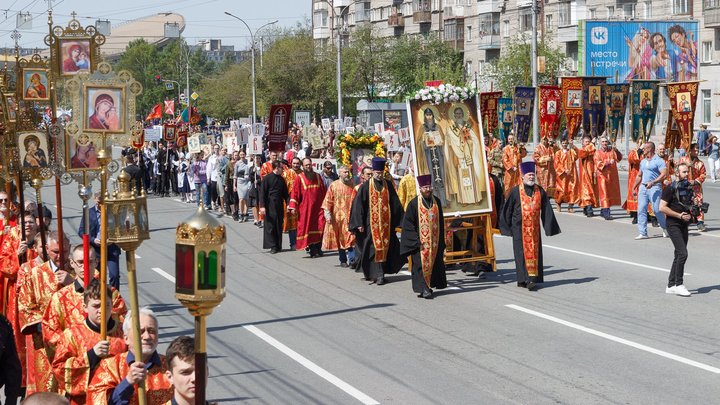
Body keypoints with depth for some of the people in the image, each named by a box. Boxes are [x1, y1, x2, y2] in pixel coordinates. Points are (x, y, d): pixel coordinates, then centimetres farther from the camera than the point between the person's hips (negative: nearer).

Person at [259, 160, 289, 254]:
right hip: (270, 206, -5)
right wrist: (262, 206, -14)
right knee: (270, 226, -2)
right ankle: (272, 246, 2)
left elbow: (285, 193, 17)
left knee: (279, 226, 7)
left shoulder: (281, 179, 10)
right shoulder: (267, 178, -6)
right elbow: (262, 193, -7)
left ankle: (278, 245, 13)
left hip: (279, 206, 5)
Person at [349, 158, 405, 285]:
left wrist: (401, 220, 8)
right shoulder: (365, 186, -2)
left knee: (385, 247, 4)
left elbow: (395, 203, 11)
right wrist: (359, 223, -8)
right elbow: (358, 204, -3)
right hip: (371, 223, -3)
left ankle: (380, 273, 15)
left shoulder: (388, 185, 7)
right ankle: (379, 274, -5)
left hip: (386, 223, 3)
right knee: (374, 248, -6)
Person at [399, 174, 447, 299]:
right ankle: (423, 289, -6)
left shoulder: (436, 202, 7)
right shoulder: (414, 203, -6)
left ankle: (429, 285, 20)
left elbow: (441, 222, 14)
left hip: (434, 241, 5)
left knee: (434, 263, 7)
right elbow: (407, 223, -7)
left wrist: (441, 241, 10)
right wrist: (416, 240, -14)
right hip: (420, 242, -4)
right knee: (421, 264, -8)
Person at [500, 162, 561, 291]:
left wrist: (549, 227, 5)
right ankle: (523, 279, 0)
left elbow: (546, 210, 8)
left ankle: (532, 278, 3)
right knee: (522, 252, -2)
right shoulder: (515, 191, -3)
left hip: (534, 228, 3)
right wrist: (506, 226, 2)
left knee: (534, 252, 1)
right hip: (520, 228, -3)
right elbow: (507, 209, 2)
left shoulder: (540, 191, 5)